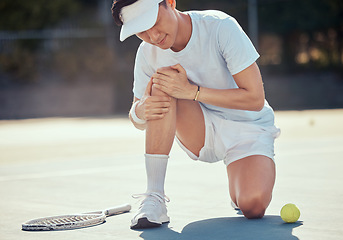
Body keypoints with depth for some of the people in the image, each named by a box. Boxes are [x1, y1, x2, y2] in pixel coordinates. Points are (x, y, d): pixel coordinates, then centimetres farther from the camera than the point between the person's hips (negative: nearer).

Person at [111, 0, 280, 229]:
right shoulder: (148, 53, -9)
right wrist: (140, 111, -25)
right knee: (162, 84, -27)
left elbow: (255, 99, -23)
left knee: (253, 206, -31)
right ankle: (154, 198, -25)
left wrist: (192, 91, -29)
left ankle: (238, 186, 9)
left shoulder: (219, 27, -22)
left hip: (248, 130, -3)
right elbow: (139, 122, 1)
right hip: (201, 132, 4)